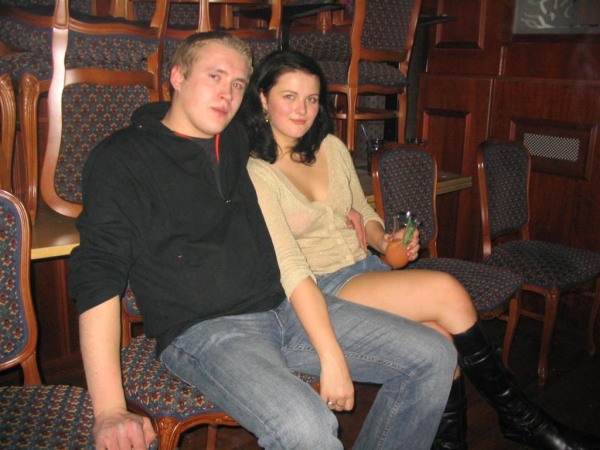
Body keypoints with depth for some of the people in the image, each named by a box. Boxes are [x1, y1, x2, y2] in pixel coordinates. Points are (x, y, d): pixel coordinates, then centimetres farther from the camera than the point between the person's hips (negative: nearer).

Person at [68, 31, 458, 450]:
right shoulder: (122, 158, -3)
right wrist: (109, 411, -20)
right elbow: (98, 276, -12)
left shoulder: (246, 143, 15)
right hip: (203, 330, -6)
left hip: (284, 305, 7)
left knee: (435, 355, 1)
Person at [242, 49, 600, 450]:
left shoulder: (332, 147, 8)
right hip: (322, 289, -6)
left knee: (440, 332, -21)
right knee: (446, 291, -21)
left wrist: (385, 242, -3)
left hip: (367, 267, 6)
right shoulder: (255, 174, -12)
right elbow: (291, 270, -20)